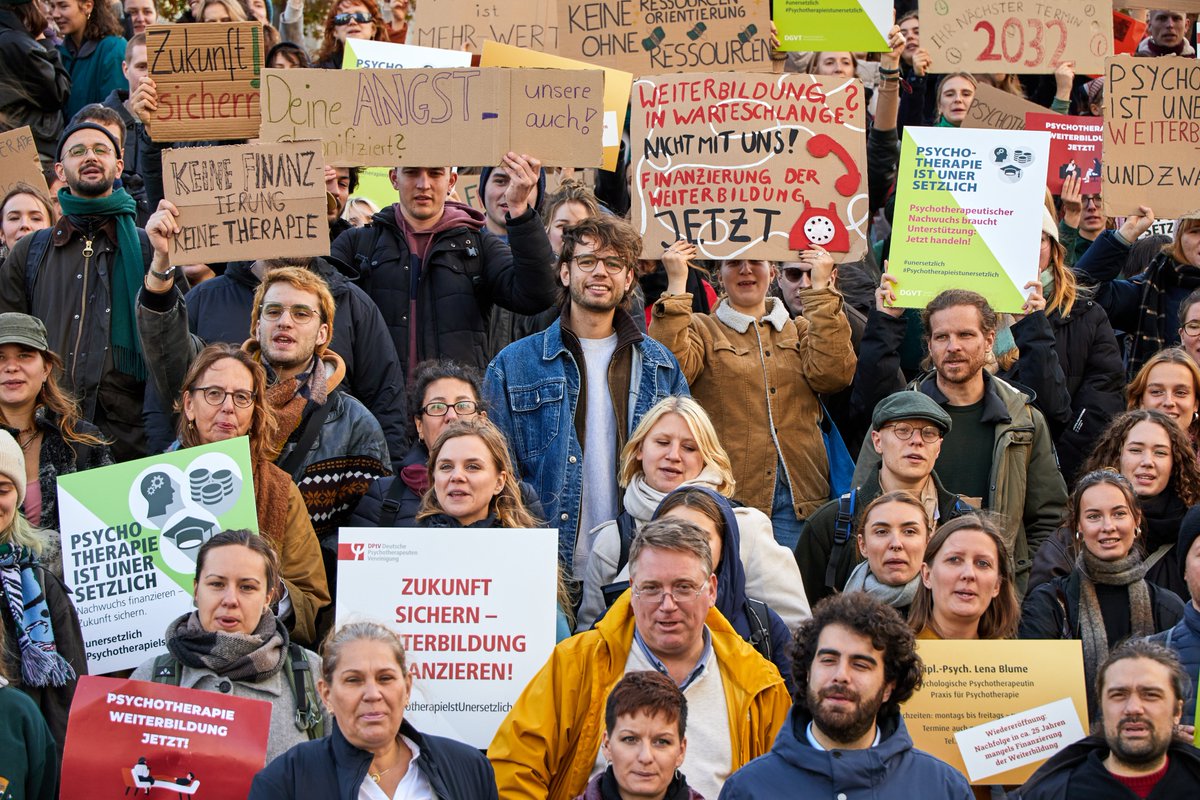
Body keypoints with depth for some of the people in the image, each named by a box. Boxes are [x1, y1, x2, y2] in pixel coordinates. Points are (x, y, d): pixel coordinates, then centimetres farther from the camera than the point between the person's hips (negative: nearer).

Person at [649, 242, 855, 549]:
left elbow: (833, 374, -4)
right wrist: (676, 285, -12)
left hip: (798, 496, 2)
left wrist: (821, 290, -4)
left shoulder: (800, 331, 16)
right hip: (729, 496, -2)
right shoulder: (702, 330, 10)